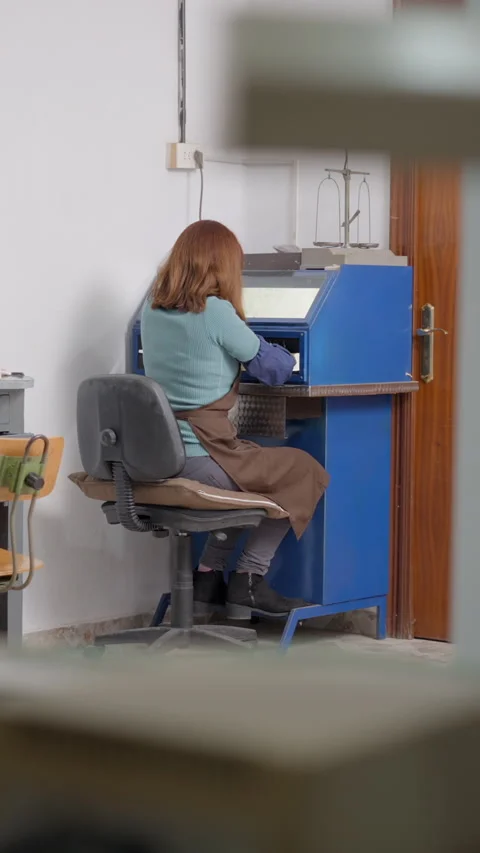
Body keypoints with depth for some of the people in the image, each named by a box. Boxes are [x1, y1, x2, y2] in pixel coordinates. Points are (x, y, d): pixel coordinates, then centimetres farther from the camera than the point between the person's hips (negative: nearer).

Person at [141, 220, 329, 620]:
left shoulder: (152, 309, 7)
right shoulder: (215, 311, -14)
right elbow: (274, 366, -3)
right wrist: (287, 358, 19)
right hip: (202, 460, -8)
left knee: (254, 468, 31)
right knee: (306, 471, 12)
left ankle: (209, 575, 23)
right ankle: (248, 580, 11)